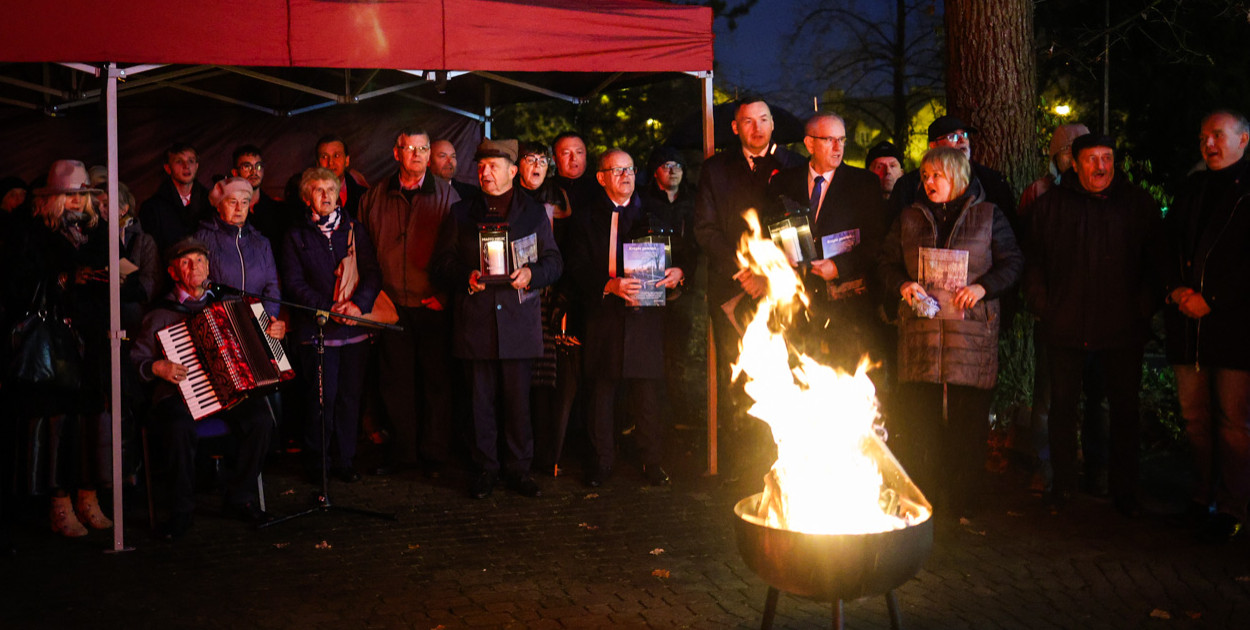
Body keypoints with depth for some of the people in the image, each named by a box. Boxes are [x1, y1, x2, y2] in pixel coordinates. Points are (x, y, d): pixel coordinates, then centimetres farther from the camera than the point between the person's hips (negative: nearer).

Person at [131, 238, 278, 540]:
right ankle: (181, 511, -15)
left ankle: (240, 497, -5)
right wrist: (157, 368, -12)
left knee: (261, 420, -26)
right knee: (180, 428, -35)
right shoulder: (160, 314, 7)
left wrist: (272, 334, 7)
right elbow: (135, 361, 8)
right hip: (180, 394, -3)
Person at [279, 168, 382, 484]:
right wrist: (328, 308, -13)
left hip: (355, 327, 2)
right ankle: (318, 463, 10)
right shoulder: (296, 236, 8)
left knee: (350, 395, 4)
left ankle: (344, 460, 16)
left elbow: (373, 274, 7)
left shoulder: (356, 231, 14)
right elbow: (293, 283, -1)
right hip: (316, 328, -2)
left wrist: (358, 304, -11)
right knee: (322, 396, -4)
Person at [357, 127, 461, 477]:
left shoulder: (446, 195, 1)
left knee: (436, 380, 3)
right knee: (395, 380, 8)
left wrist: (444, 295, -9)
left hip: (433, 306, -2)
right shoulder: (375, 198, 8)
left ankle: (434, 455, 15)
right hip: (391, 305, 2)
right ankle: (402, 452, 21)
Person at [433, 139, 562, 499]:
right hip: (476, 320, 1)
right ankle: (485, 470, 13)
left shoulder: (534, 213, 12)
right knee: (481, 400, 3)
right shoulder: (461, 214, 13)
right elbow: (443, 263, 10)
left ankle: (518, 469, 13)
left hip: (519, 321, 0)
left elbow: (554, 261, 8)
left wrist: (531, 274, -12)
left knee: (518, 399, 2)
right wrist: (466, 277, -10)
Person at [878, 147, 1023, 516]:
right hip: (919, 328, 2)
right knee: (917, 413, -1)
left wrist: (984, 287, -11)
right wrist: (903, 285, -6)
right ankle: (920, 497, 8)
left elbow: (1012, 262, 6)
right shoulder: (910, 218, 15)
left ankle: (962, 502, 8)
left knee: (968, 418, -2)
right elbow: (886, 261, 14)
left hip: (971, 329, -2)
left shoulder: (988, 216, 8)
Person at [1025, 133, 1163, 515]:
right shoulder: (1050, 205, 6)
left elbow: (1155, 261, 8)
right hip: (1065, 326, 0)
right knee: (1062, 406, 7)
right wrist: (1042, 306, -1)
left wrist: (1145, 307, -1)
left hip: (1123, 326, 0)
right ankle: (1063, 485, 20)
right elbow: (1034, 260, 8)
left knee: (1125, 408, 6)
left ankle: (1125, 492, 19)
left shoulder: (1139, 204, 6)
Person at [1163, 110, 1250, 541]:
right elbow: (1169, 245, 16)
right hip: (1188, 325, 5)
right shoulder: (1191, 190, 17)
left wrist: (1210, 299, -12)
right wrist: (1176, 289, -2)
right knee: (1195, 419, 9)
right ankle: (1202, 500, 18)